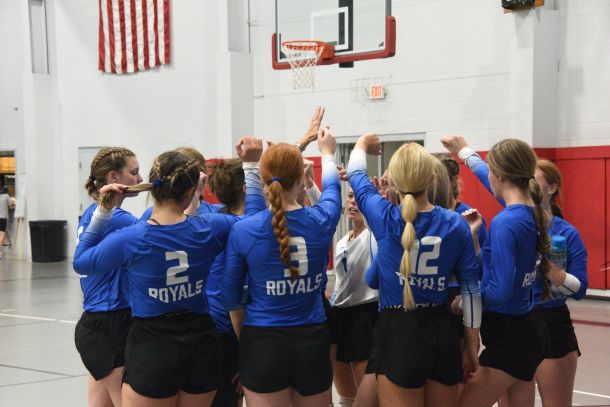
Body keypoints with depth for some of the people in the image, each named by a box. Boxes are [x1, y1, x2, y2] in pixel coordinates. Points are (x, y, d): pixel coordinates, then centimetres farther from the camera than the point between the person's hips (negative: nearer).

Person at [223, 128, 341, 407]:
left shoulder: (242, 231, -10)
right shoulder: (321, 220, -6)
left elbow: (232, 297, 0)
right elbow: (331, 187, 19)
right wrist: (327, 152, 39)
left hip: (263, 343, -2)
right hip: (313, 342, 2)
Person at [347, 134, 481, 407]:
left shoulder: (384, 218, -9)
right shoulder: (456, 225, -2)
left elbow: (356, 174, 11)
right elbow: (471, 289, 2)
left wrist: (362, 143, 33)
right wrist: (472, 347, 11)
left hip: (398, 335, -3)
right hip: (443, 334, 4)